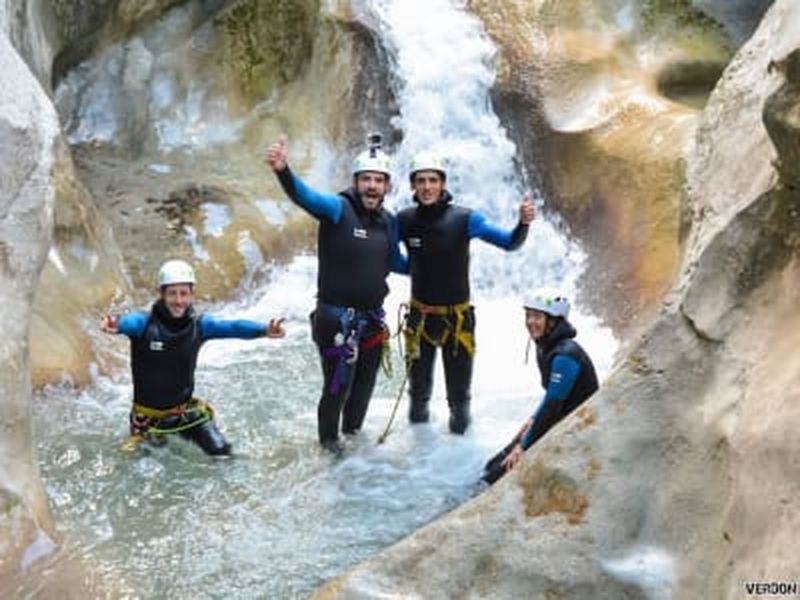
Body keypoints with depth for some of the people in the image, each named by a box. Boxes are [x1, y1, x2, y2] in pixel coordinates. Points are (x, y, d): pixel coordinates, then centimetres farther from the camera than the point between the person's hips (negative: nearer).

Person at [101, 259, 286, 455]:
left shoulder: (198, 325, -13)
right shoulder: (146, 323, -20)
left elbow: (232, 327, -27)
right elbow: (129, 322, -41)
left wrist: (264, 329, -45)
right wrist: (115, 325, -66)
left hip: (186, 409, 2)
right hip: (149, 415, -2)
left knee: (222, 452, -2)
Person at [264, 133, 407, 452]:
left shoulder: (388, 221, 4)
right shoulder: (338, 209, -15)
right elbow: (306, 197, -34)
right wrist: (283, 171, -52)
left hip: (373, 317, 6)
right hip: (337, 316, -6)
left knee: (365, 383, 21)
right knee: (338, 384, 3)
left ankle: (352, 429, 46)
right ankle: (328, 436, 30)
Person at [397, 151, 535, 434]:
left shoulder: (464, 219, -17)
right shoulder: (405, 220, -10)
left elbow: (508, 243, -17)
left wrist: (523, 223, -36)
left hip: (457, 315, -1)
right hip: (420, 313, 2)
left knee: (458, 380, 13)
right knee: (419, 376, 20)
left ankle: (459, 414, 42)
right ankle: (419, 406, 50)